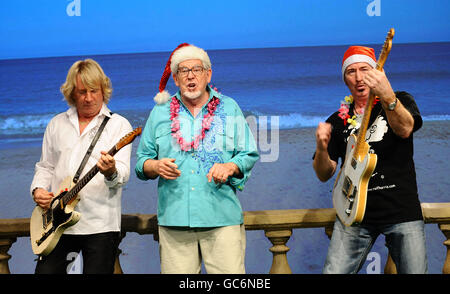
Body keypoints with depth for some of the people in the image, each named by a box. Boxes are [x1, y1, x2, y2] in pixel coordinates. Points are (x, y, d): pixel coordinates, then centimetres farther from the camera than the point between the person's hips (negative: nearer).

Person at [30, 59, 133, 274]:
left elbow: (123, 174, -10)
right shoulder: (57, 124, 15)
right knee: (46, 271, 1)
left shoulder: (118, 125, 1)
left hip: (100, 225, -3)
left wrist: (111, 172, -32)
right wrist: (38, 189, 2)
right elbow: (45, 166, 21)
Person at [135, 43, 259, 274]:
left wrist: (230, 167, -10)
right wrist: (156, 166, -7)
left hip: (222, 219, -1)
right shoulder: (160, 112, 13)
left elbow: (249, 155, 10)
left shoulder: (229, 108, 11)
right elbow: (142, 161, 15)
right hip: (173, 219, 1)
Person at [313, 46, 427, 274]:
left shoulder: (401, 101, 5)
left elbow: (405, 129, -20)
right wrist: (321, 148, -13)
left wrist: (387, 97, -39)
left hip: (402, 211, -1)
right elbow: (324, 175, 8)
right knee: (333, 272, -7)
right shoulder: (338, 120, 11)